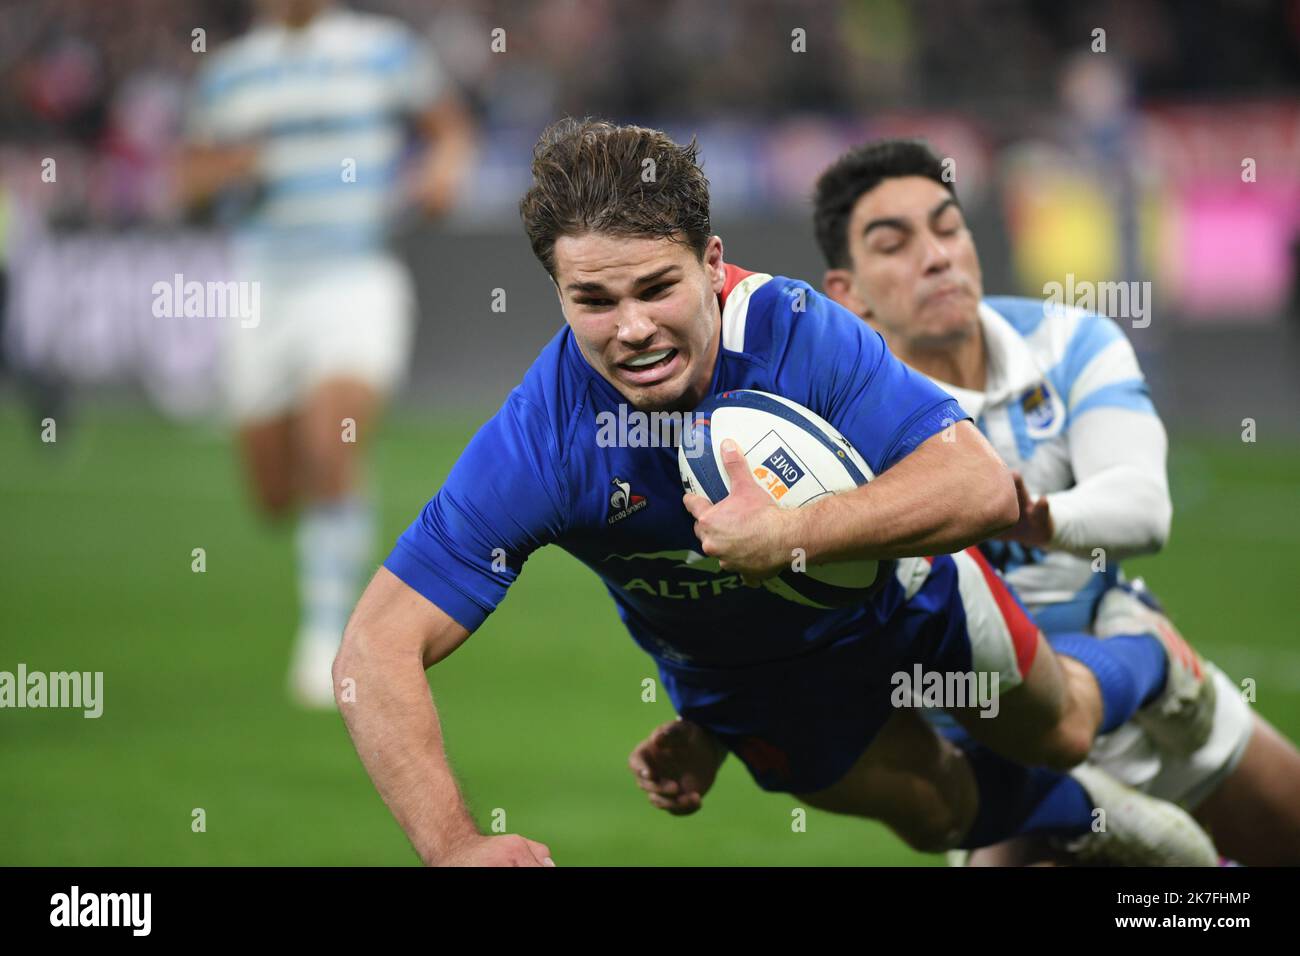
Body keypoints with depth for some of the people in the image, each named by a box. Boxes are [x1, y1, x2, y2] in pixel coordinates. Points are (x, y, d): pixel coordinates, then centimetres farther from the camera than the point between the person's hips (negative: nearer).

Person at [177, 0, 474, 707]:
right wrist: (229, 165, -7)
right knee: (275, 498, 6)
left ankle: (326, 635, -17)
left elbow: (451, 126, 15)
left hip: (357, 280, -3)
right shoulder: (228, 73, 11)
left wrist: (443, 170, -7)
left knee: (331, 456, -25)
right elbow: (189, 179, 16)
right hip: (263, 294, 3)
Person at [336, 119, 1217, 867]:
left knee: (1054, 730, 23)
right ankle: (1083, 812, 52)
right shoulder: (536, 443, -38)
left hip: (896, 587, 0)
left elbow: (982, 488, -42)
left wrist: (789, 534, -53)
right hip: (734, 677, 0)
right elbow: (380, 648, -39)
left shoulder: (796, 332, -38)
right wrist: (455, 846, -52)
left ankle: (1147, 668, 60)